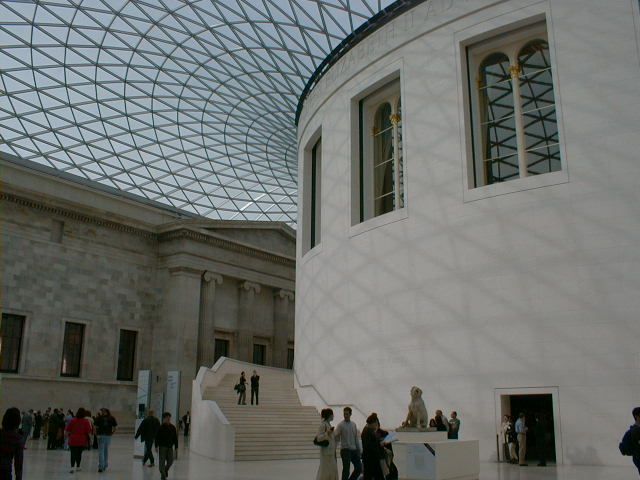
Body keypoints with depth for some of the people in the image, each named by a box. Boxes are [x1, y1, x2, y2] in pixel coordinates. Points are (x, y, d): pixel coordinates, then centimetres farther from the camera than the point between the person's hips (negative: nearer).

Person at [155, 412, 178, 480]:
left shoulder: (173, 428, 4)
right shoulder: (161, 427, -7)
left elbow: (175, 438, 8)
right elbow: (157, 437, -5)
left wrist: (176, 448, 7)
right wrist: (156, 446, -11)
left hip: (170, 447, 4)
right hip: (162, 446, -3)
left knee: (170, 461, 4)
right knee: (162, 461, -3)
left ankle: (165, 470, 33)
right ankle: (163, 474, 7)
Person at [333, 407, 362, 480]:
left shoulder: (353, 424, 10)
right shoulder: (340, 425, -6)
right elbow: (336, 437, -13)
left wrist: (359, 450, 15)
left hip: (354, 449, 6)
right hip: (345, 450, -6)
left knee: (359, 468, 7)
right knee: (346, 469, -5)